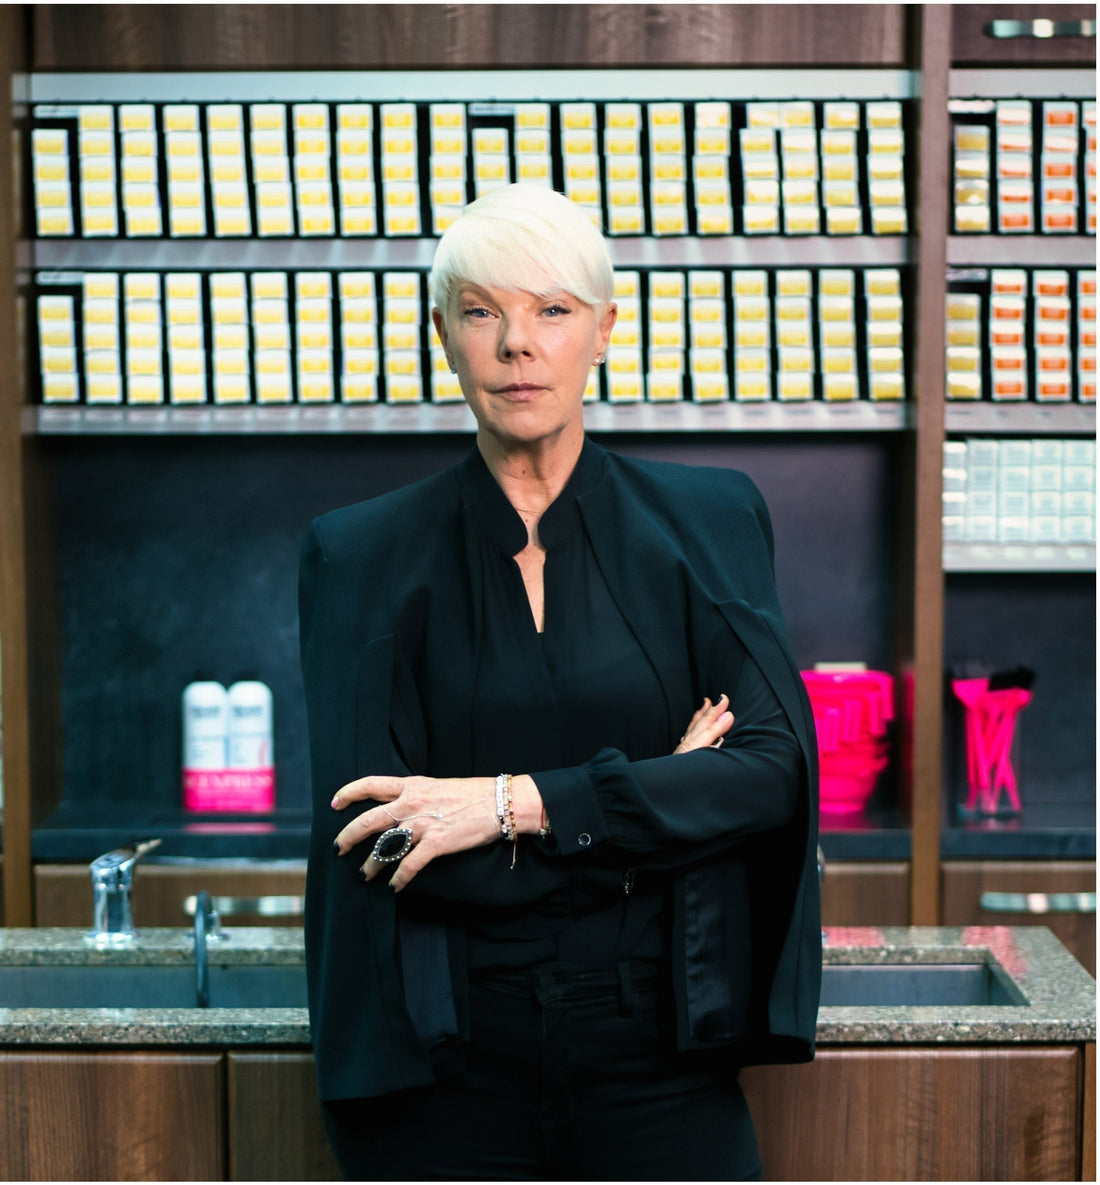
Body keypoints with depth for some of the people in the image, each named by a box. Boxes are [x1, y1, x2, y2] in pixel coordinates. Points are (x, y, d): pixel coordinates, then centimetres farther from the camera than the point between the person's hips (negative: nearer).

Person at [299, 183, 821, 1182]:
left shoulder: (707, 520, 3)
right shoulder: (362, 554, 0)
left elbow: (776, 766, -8)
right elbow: (375, 842, -8)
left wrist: (520, 802, -16)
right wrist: (654, 799, -12)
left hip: (654, 1057, 1)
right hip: (442, 1069, 0)